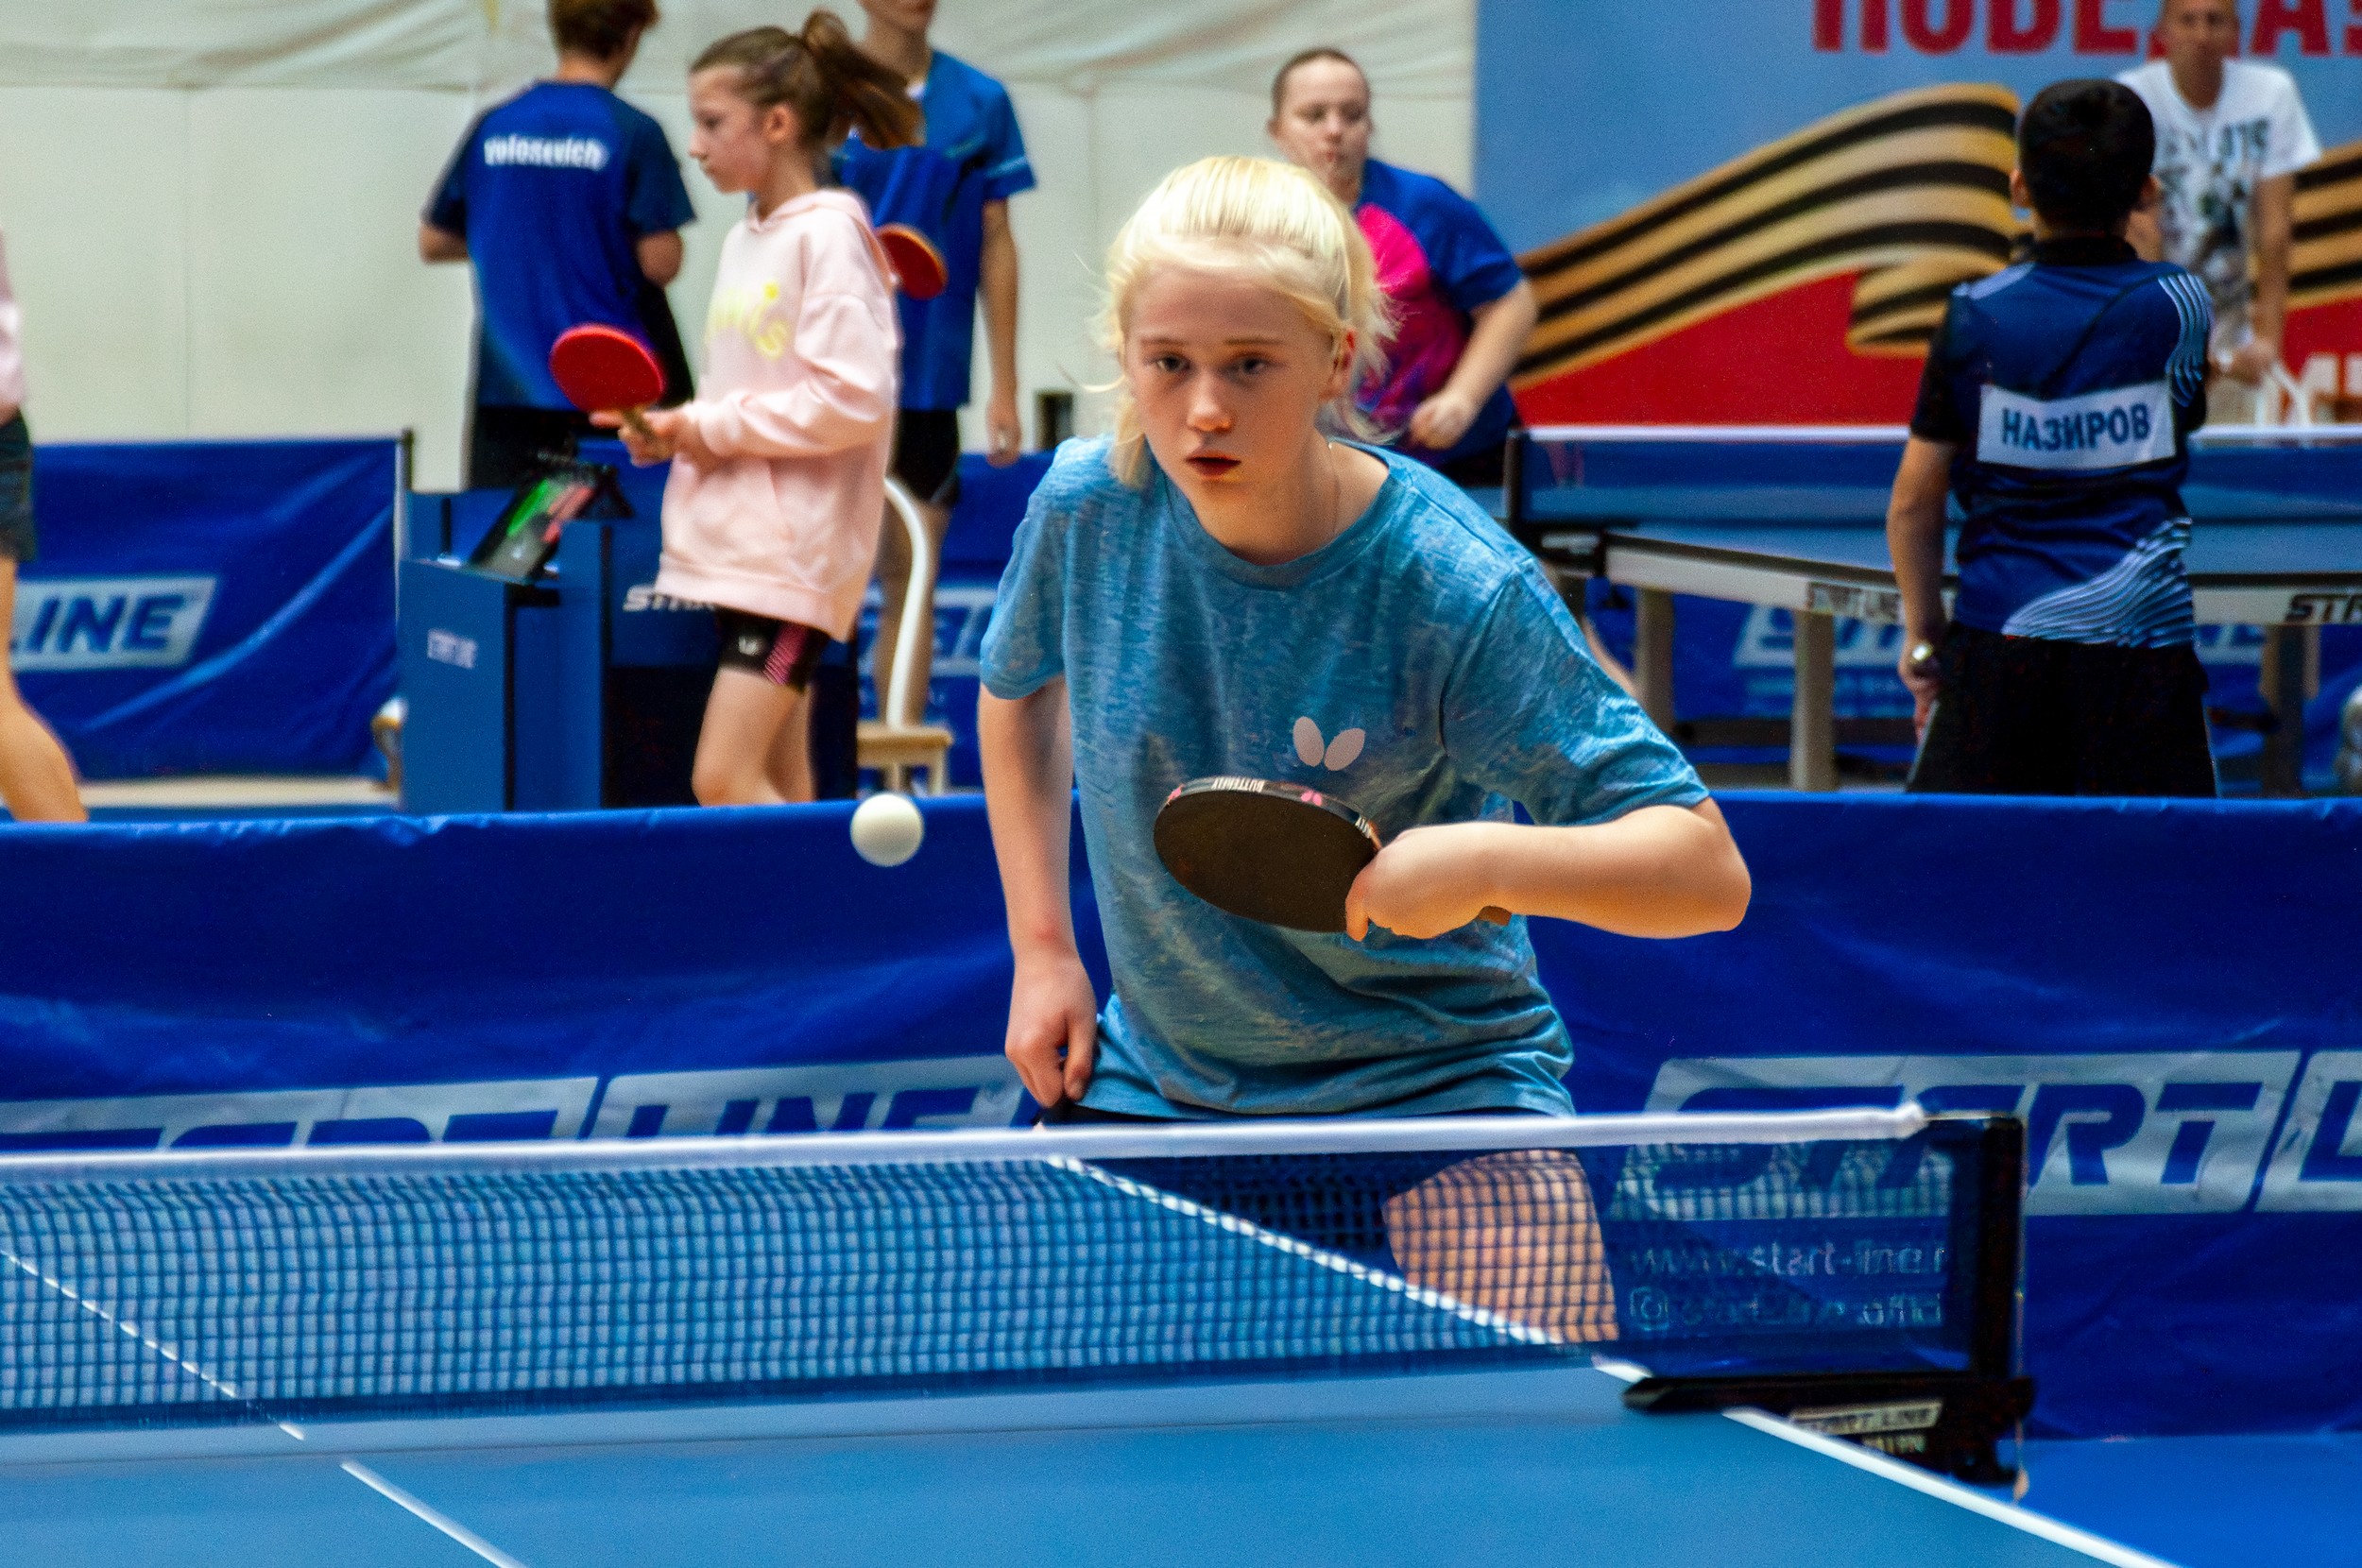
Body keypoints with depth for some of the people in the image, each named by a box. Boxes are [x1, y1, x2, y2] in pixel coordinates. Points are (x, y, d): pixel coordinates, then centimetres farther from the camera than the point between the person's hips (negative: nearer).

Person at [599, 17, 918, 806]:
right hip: (735, 548, 9)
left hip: (793, 554, -9)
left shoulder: (827, 235, -12)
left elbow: (854, 399, -19)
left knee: (725, 779, -15)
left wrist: (718, 426, -13)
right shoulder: (745, 239, 15)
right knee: (778, 793, 8)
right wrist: (676, 431, 4)